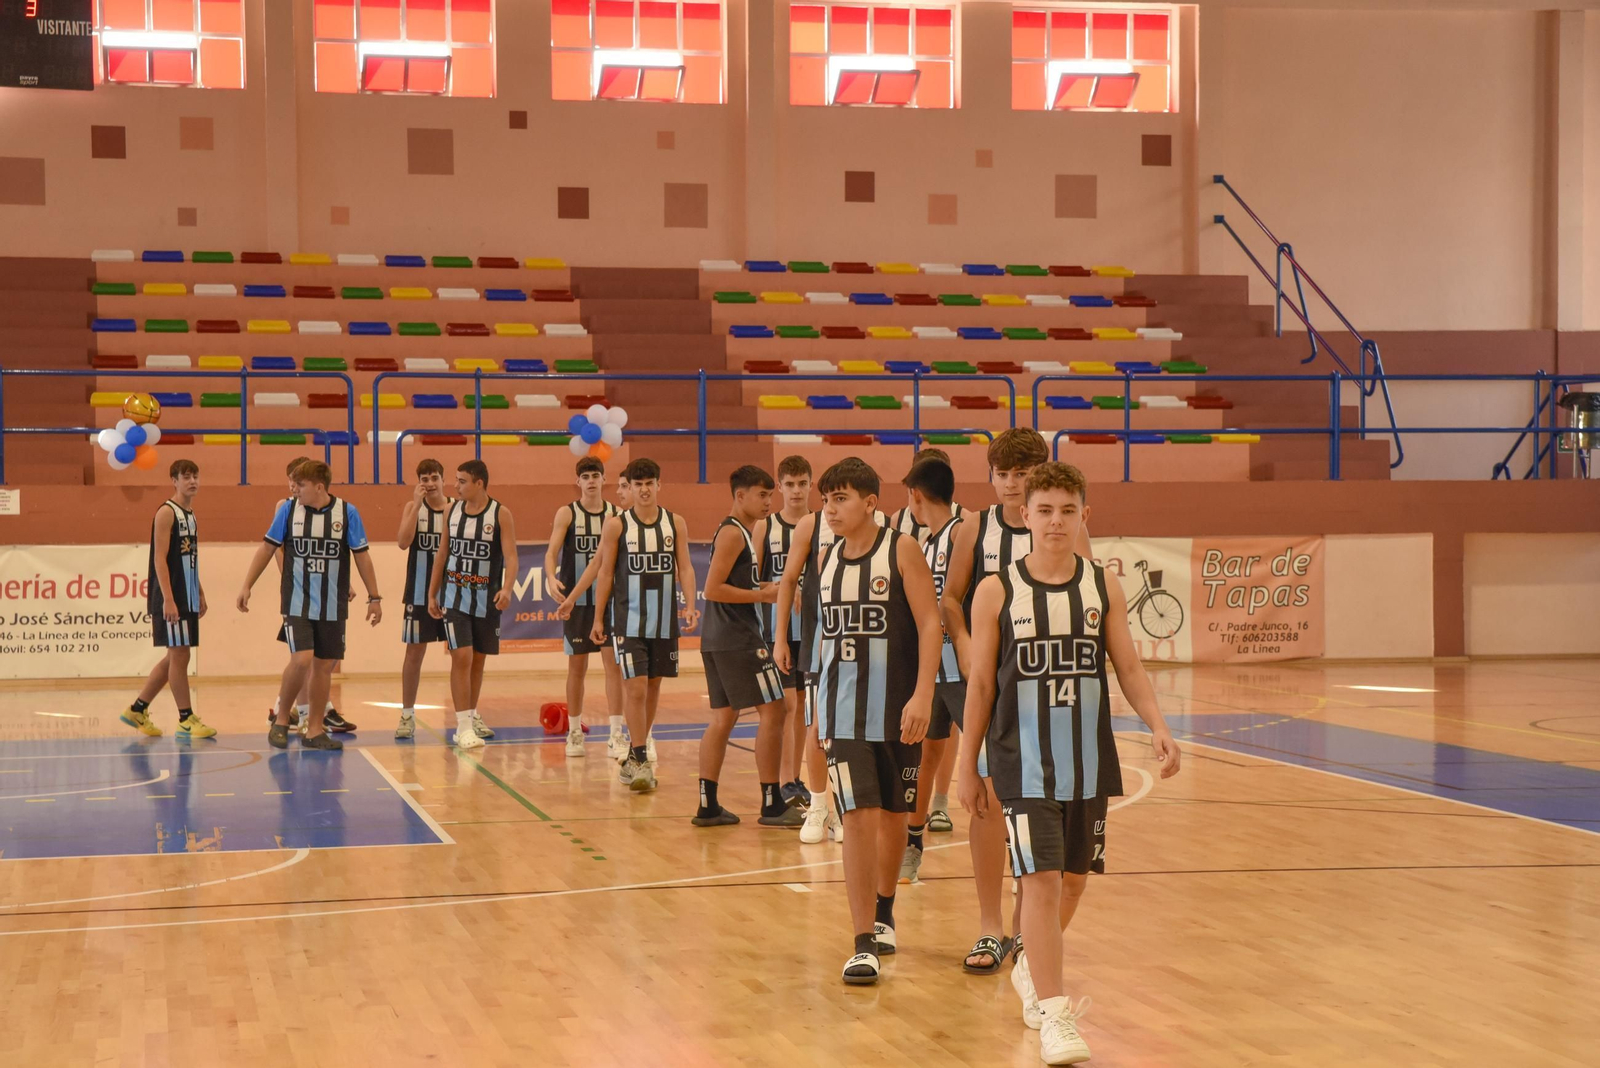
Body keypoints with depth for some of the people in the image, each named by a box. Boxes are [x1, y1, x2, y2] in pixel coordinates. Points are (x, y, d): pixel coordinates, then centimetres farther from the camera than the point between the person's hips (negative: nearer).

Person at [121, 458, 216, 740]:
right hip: (171, 599, -9)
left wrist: (200, 593, 19)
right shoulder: (167, 512, -10)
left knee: (173, 658, 12)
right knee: (179, 655, -4)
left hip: (188, 599, 9)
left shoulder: (190, 514, 16)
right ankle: (186, 719, 1)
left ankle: (137, 710, 21)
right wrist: (168, 599, -23)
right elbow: (160, 558, -17)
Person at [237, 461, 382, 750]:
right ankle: (281, 720, 4)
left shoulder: (347, 512, -3)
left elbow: (362, 556, 3)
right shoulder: (288, 509, -2)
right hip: (297, 603, -1)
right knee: (301, 660, -15)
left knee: (324, 666, 5)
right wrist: (246, 586, -1)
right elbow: (267, 548, 4)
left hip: (332, 606, 1)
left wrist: (374, 597, 3)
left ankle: (314, 730, 16)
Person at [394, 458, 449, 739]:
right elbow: (403, 542, -16)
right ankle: (407, 715, 10)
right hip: (420, 592, -1)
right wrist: (417, 505, -19)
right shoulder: (412, 507, 0)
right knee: (414, 652, 3)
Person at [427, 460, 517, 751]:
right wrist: (432, 594, 9)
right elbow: (442, 554, 10)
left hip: (486, 598, -1)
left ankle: (472, 716, 30)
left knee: (478, 659, 13)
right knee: (461, 657, -10)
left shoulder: (501, 514, -8)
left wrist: (506, 588, -31)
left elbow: (511, 556, -14)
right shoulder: (452, 511, 2)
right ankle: (463, 727, -10)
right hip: (454, 596, 1)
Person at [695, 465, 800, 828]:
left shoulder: (737, 532, 17)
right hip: (739, 640, -10)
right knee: (771, 712, -5)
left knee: (723, 717, 10)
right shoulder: (733, 533, -13)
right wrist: (763, 595, -15)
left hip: (719, 640, 10)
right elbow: (713, 589, -19)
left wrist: (765, 588, 9)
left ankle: (708, 805, 10)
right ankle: (772, 805, -2)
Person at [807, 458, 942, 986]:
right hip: (842, 711, 2)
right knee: (858, 818, -10)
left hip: (897, 709, -2)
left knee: (892, 815, 13)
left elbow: (930, 624, -11)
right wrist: (821, 707, 18)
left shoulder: (901, 550, -6)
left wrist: (922, 695, -20)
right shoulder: (827, 560, 7)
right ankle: (864, 945, -9)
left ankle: (883, 913, 36)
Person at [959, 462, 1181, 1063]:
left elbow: (1129, 668, 4)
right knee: (1040, 878, -12)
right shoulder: (997, 591, -4)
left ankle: (1031, 968, 41)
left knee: (1073, 876, 14)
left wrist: (1158, 728, -11)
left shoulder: (1104, 588, 3)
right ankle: (1055, 1017, -10)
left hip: (1089, 760, 4)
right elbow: (980, 682, 1)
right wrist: (967, 766, 2)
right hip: (1023, 760, -3)